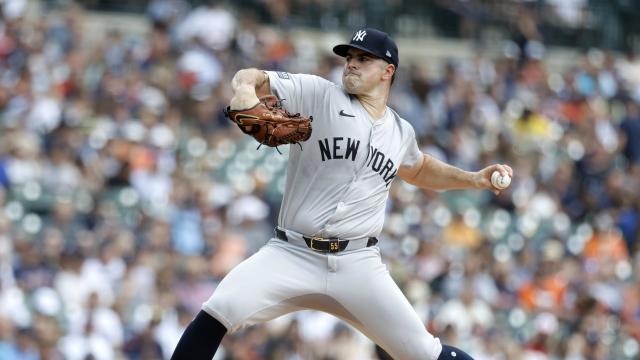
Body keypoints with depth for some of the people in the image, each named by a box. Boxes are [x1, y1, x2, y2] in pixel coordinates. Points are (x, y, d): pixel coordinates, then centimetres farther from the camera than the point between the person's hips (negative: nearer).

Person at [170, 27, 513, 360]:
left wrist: (473, 179, 25)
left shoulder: (400, 132, 15)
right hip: (291, 256, -2)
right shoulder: (317, 94, 1)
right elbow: (250, 77, -9)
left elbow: (419, 169, 37)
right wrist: (246, 88, -32)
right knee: (220, 310, -25)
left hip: (357, 265, 2)